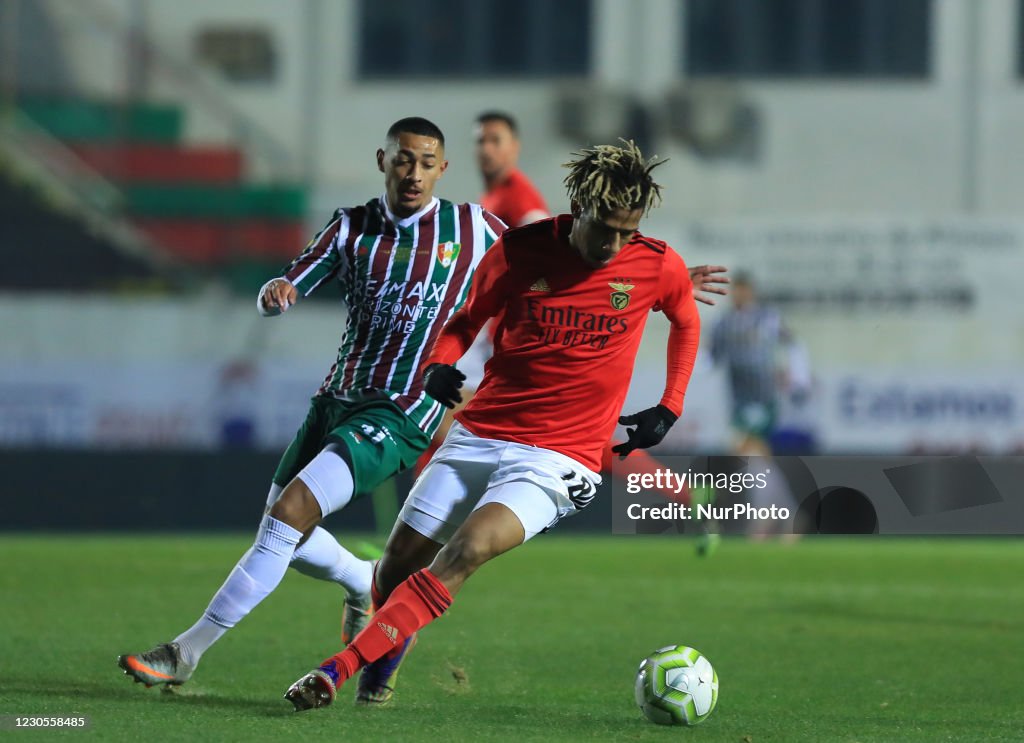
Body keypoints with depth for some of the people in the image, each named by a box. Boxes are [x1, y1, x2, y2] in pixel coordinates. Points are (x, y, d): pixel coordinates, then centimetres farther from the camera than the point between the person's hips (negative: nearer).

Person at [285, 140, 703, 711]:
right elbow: (469, 320, 10)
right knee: (399, 563, 0)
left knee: (466, 551, -26)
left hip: (560, 459, -3)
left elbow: (686, 322, 18)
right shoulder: (519, 250, -4)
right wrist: (440, 364, -11)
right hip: (479, 434, 3)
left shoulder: (657, 266, -4)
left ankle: (341, 670, -30)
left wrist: (669, 409, 12)